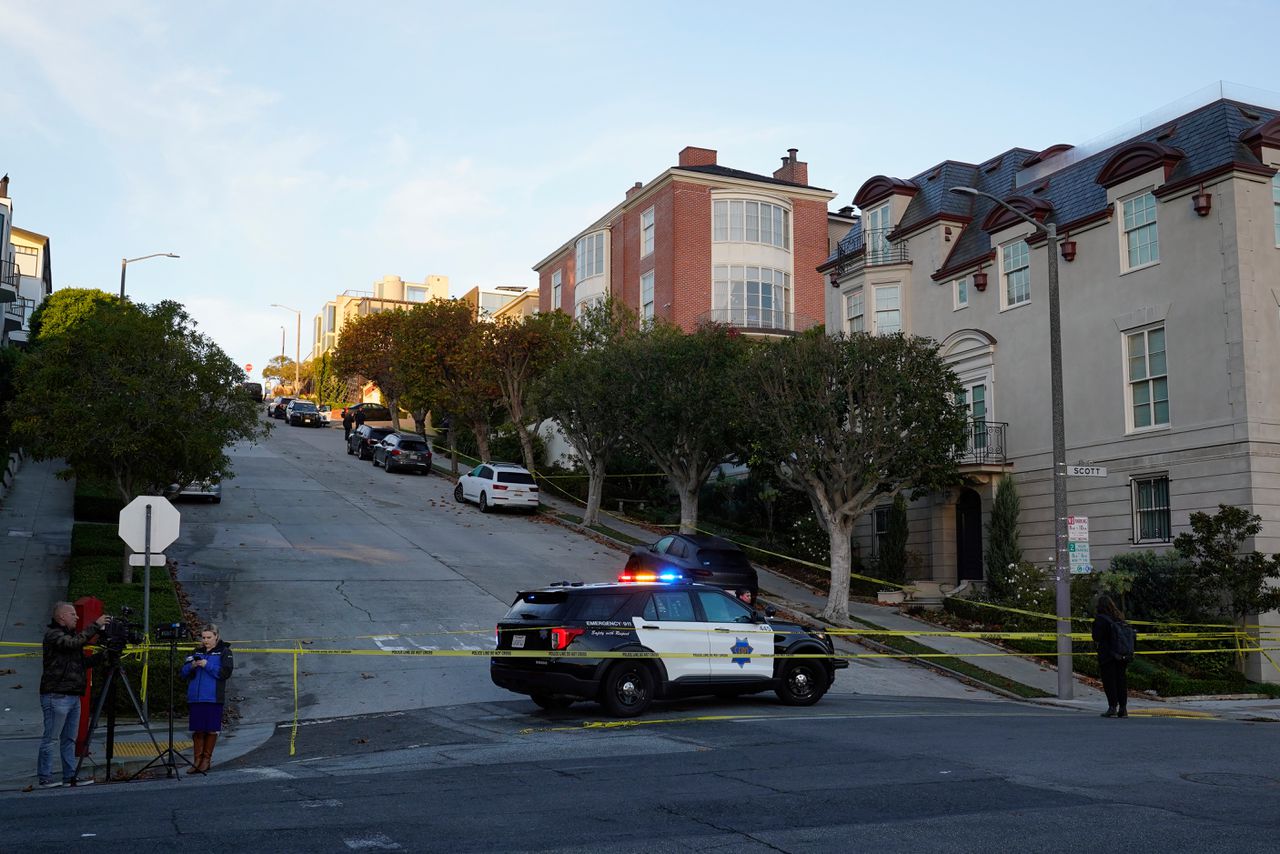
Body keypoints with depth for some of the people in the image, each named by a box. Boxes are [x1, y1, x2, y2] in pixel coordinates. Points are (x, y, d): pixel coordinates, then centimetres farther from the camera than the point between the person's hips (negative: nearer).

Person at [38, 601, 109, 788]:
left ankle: (70, 776, 12)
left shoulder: (70, 634, 20)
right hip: (56, 696, -9)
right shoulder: (52, 634, -6)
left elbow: (82, 663, 20)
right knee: (51, 738, -5)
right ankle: (45, 778, -1)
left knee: (69, 740, 9)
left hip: (73, 695, 9)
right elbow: (74, 642, -25)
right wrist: (95, 625, -23)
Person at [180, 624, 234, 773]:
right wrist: (192, 666, -10)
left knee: (211, 729, 1)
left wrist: (207, 665, -16)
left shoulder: (224, 652, 3)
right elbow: (183, 672, 11)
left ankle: (206, 759, 12)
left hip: (213, 698, -3)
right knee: (197, 729, 2)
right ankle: (198, 760, 9)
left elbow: (226, 673, -9)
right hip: (196, 697, 3)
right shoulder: (196, 652, 15)